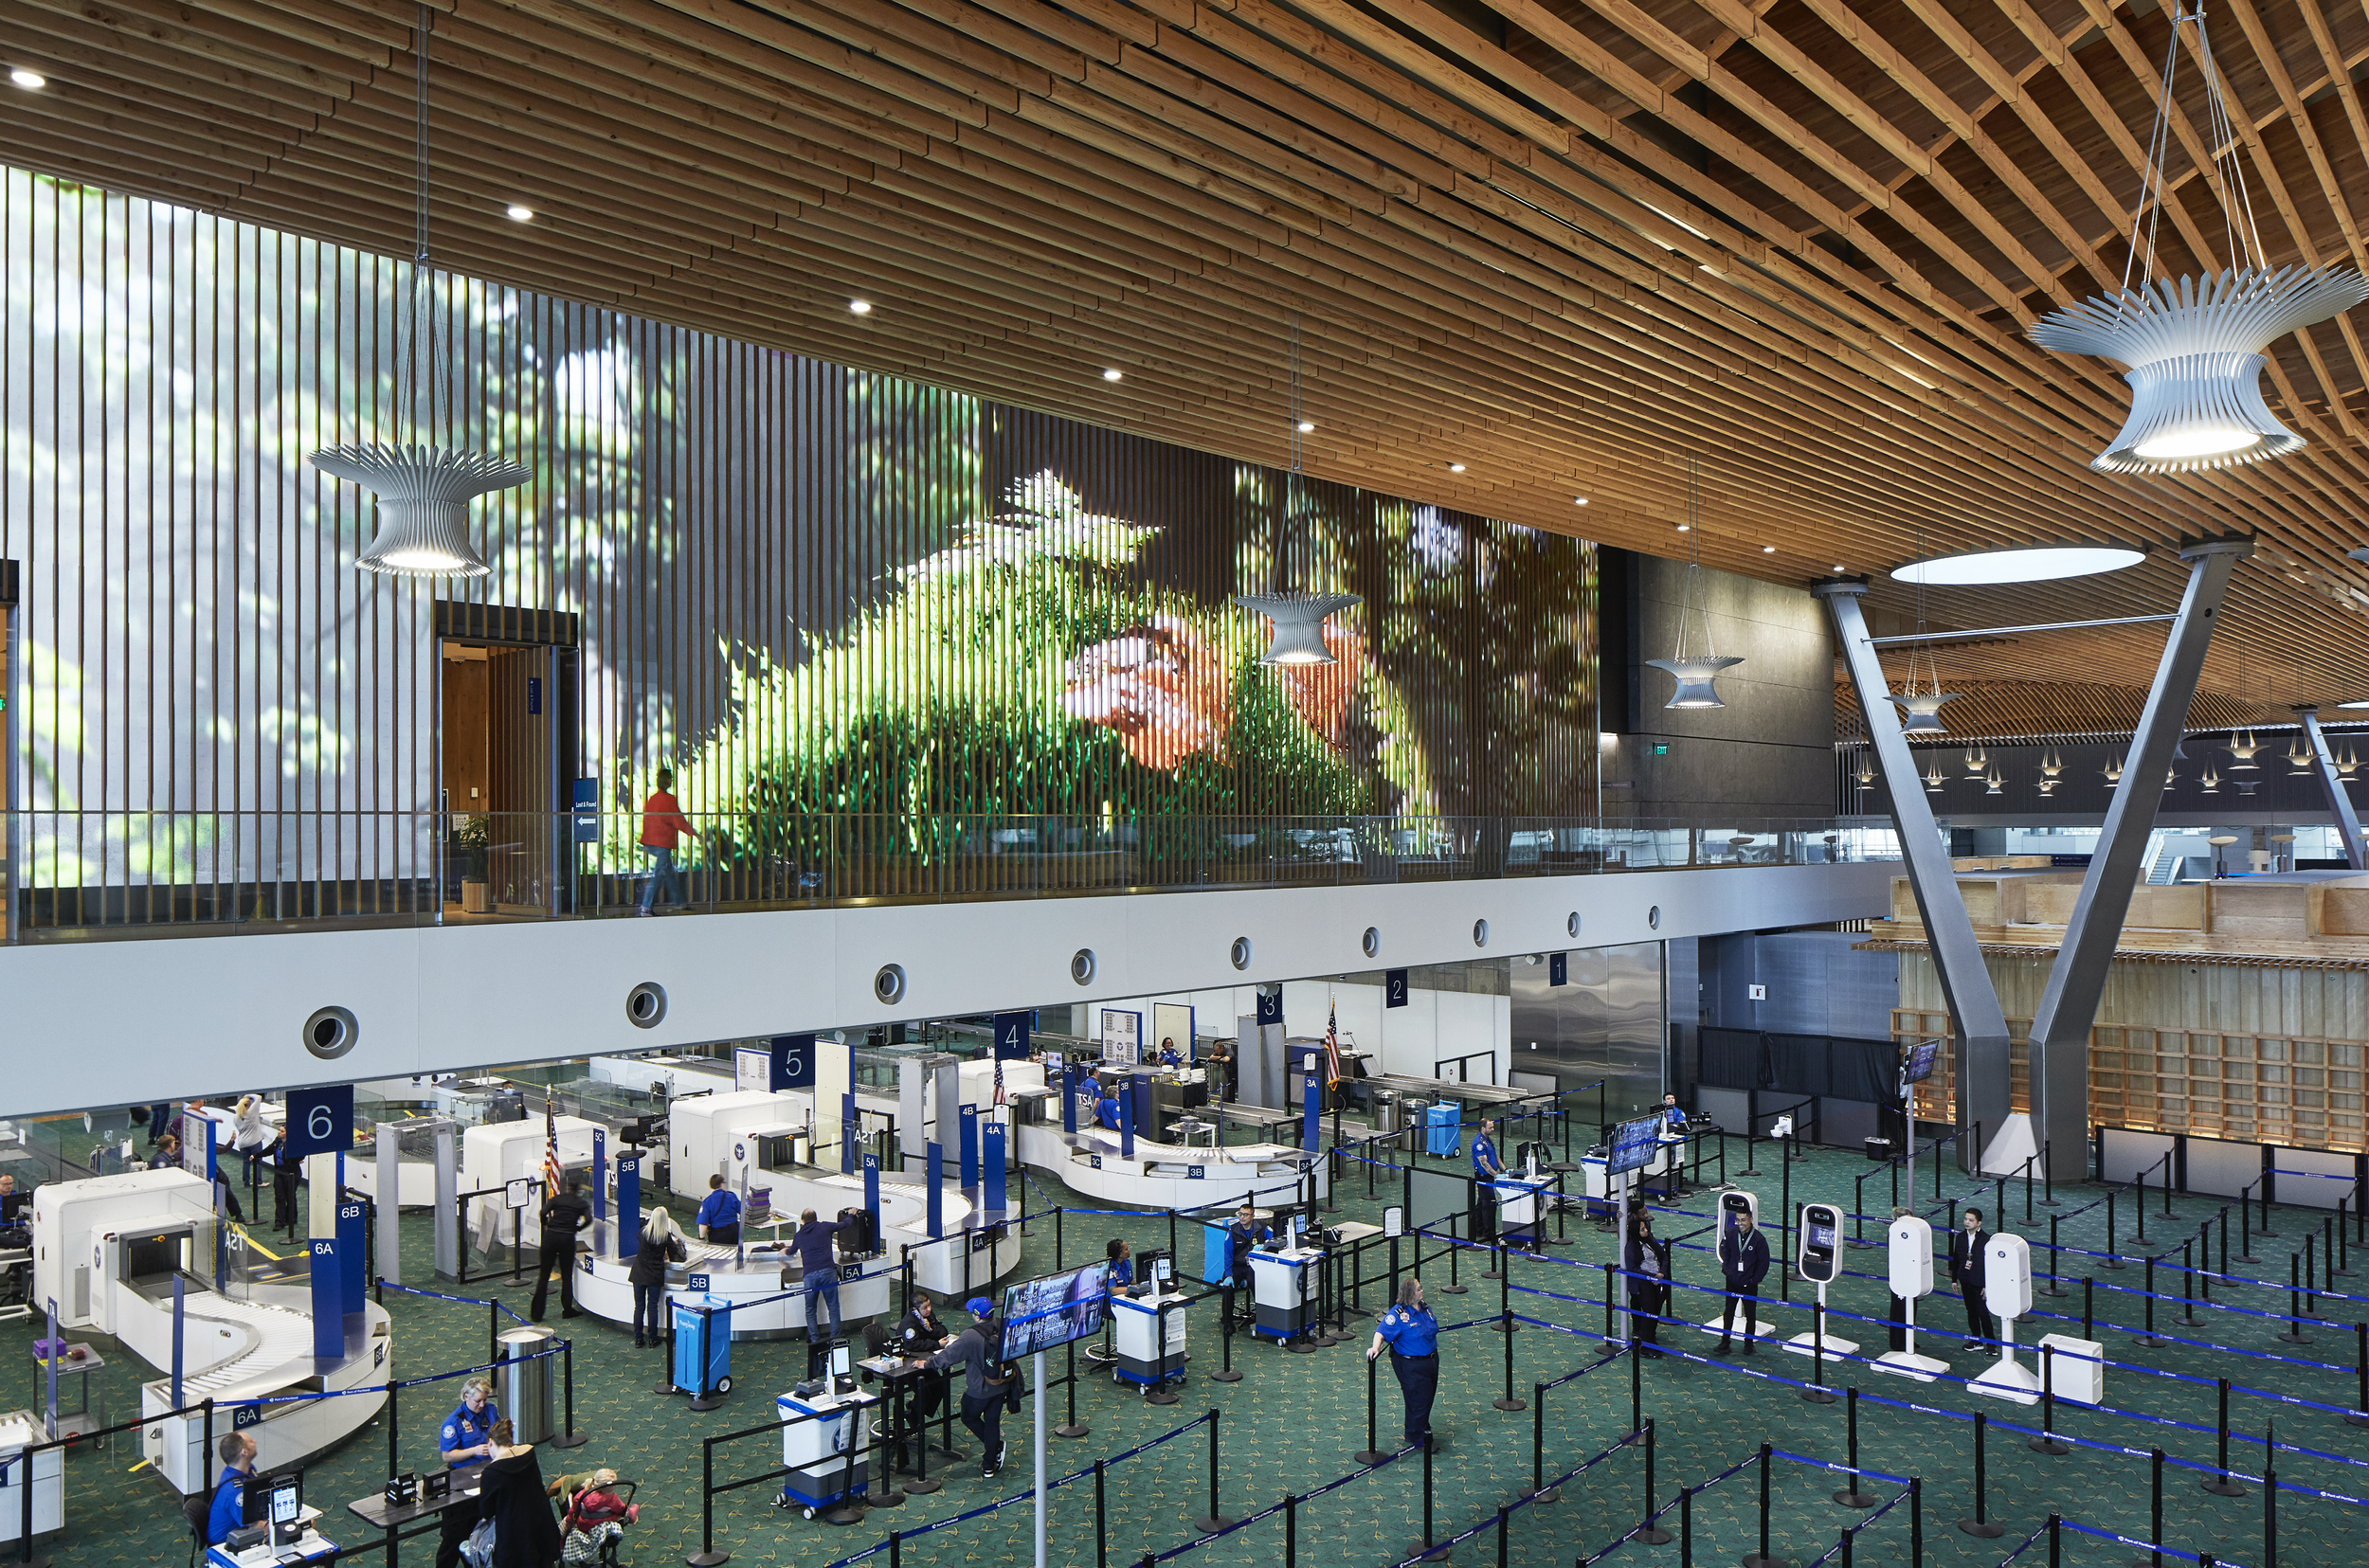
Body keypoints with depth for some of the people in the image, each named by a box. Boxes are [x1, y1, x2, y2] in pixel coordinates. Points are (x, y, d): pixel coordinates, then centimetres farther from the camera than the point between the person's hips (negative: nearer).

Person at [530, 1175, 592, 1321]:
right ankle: (567, 1309, 11)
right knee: (567, 1276, 11)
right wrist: (577, 1229, 5)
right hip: (568, 1238, -1)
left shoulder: (557, 1199, 9)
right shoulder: (581, 1203, 7)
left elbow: (543, 1213, -7)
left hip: (551, 1236, 1)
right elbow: (588, 1219, -10)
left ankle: (537, 1313, 8)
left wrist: (547, 1225, 9)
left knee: (544, 1275, 7)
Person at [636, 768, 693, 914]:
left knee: (671, 873, 16)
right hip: (663, 843, -8)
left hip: (651, 842, 8)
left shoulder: (651, 798, 10)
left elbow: (646, 820, 14)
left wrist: (646, 844, 19)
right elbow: (678, 820, -11)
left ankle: (679, 903, 24)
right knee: (656, 875, -6)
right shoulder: (668, 799, -12)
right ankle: (645, 907, -7)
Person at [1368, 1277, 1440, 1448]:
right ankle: (1417, 1437, 21)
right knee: (1417, 1400, 1)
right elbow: (1382, 1331, -30)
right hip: (1411, 1365, -8)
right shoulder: (1398, 1314, -23)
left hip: (1431, 1360, 8)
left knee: (1428, 1396, 21)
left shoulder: (1424, 1307, 2)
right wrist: (1375, 1347, -48)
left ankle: (1424, 1428, 43)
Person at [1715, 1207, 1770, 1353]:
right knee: (1728, 1312, 12)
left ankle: (1749, 1343, 26)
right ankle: (1724, 1341, 23)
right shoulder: (1731, 1233, -7)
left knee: (1750, 1315, 11)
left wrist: (1754, 1280, -9)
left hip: (1748, 1285, -3)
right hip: (1731, 1281, 3)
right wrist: (1726, 1269, 2)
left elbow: (1764, 1263, -8)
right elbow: (1725, 1252, 10)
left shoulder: (1759, 1239, -16)